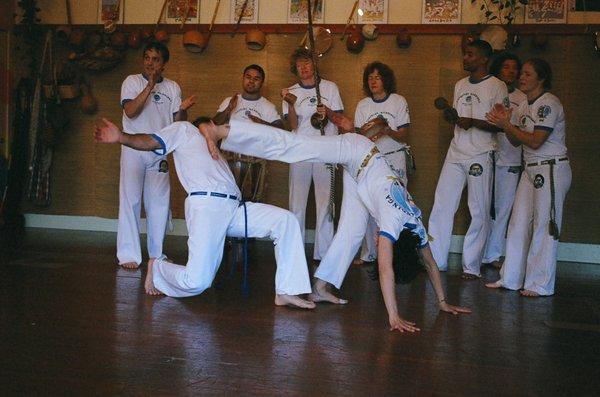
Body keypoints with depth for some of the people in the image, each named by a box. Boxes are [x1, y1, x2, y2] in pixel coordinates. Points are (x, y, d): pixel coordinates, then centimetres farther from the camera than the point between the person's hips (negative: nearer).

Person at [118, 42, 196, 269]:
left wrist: (183, 109, -15)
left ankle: (156, 254, 14)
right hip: (134, 148, -3)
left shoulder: (172, 88, 10)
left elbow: (178, 122, 6)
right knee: (131, 199, -6)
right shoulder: (133, 81, 2)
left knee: (159, 202, 5)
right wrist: (150, 86, -19)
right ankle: (128, 255, -4)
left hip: (159, 151, 3)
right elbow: (130, 111, -13)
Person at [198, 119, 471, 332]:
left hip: (361, 167, 7)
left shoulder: (415, 224, -10)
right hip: (354, 150, -7)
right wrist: (394, 317, -40)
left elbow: (430, 263, 2)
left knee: (352, 231, 0)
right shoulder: (393, 222, -29)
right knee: (291, 147, -19)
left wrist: (443, 303, 2)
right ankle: (219, 131, -28)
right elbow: (385, 270, -38)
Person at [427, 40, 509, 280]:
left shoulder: (497, 87, -4)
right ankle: (436, 260, 12)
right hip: (456, 152, 6)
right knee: (441, 207, 3)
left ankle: (471, 266, 7)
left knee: (479, 212, -1)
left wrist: (474, 122, -21)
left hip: (480, 156, -6)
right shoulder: (460, 85, 16)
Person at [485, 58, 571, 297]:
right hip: (531, 170, 9)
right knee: (519, 223, 8)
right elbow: (516, 141, 12)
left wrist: (507, 125, -16)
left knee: (544, 226, -5)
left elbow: (535, 141, -20)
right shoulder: (524, 106, 13)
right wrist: (504, 122, -4)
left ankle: (540, 284, 2)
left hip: (552, 170, -9)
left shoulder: (548, 104, -13)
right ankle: (511, 279, 15)